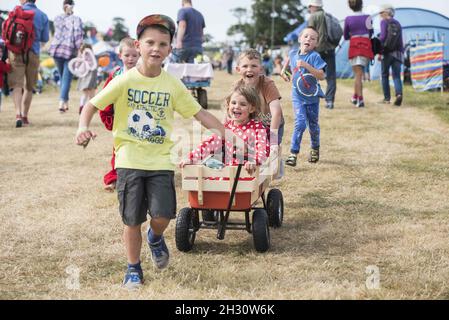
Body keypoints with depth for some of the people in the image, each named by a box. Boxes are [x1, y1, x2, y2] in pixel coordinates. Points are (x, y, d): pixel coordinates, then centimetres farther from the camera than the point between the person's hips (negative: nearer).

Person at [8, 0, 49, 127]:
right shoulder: (42, 16, 3)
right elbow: (44, 38, 7)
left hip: (16, 52, -2)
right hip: (33, 53, 2)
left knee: (17, 85, -5)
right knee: (29, 87, 15)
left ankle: (18, 114, -23)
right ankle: (24, 116, 20)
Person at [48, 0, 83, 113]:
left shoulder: (57, 18, 11)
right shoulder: (76, 19, -2)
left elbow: (57, 33, 8)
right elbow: (78, 35, -12)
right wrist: (79, 48, -10)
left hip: (56, 49, 4)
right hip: (70, 50, -4)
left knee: (62, 77, 16)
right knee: (67, 78, -1)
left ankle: (66, 103, 18)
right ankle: (62, 102, -16)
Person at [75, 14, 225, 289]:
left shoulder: (173, 85, -1)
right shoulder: (125, 81, -7)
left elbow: (200, 113, 3)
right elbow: (92, 105, -5)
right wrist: (84, 127, -25)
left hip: (161, 161, 1)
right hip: (130, 161, -1)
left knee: (162, 215, -11)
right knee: (133, 220, 5)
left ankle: (156, 237, 26)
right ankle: (134, 268, 27)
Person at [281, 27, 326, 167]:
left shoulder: (314, 56, -16)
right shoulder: (293, 53, -1)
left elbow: (321, 75, -27)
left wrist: (306, 65, -33)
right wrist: (283, 70, 19)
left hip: (312, 97, -1)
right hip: (298, 96, 1)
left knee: (313, 125, 13)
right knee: (300, 123, -14)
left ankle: (315, 150, 37)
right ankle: (293, 154, -12)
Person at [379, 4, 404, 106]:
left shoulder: (384, 22, -1)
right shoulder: (398, 24, 15)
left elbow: (383, 36, -13)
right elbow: (401, 42, 15)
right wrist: (402, 54, 19)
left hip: (387, 52, -4)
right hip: (398, 53, 4)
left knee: (385, 75, 11)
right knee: (396, 76, -1)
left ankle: (387, 98, 12)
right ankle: (399, 94, -26)